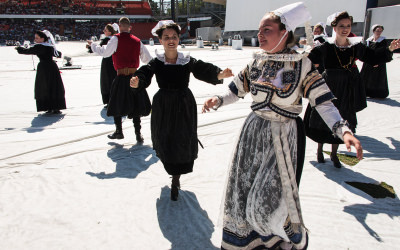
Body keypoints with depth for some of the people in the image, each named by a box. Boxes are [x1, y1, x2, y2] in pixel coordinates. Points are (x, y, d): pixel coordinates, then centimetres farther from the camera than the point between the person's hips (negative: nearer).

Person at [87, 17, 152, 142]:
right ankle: (138, 134, 10)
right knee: (136, 105, 10)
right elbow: (148, 58, 12)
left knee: (117, 105, 12)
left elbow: (105, 52, -14)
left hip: (121, 77, -3)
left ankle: (119, 131, 21)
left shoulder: (116, 39, -5)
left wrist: (93, 45, 2)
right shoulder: (137, 41, 7)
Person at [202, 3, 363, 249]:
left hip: (284, 137, -4)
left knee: (274, 195, 1)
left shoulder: (302, 64, -10)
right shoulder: (256, 62, 1)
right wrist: (217, 100, -12)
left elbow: (323, 102, -12)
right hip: (254, 132, 4)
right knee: (244, 188, 12)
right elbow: (235, 90, 8)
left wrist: (344, 130, -25)